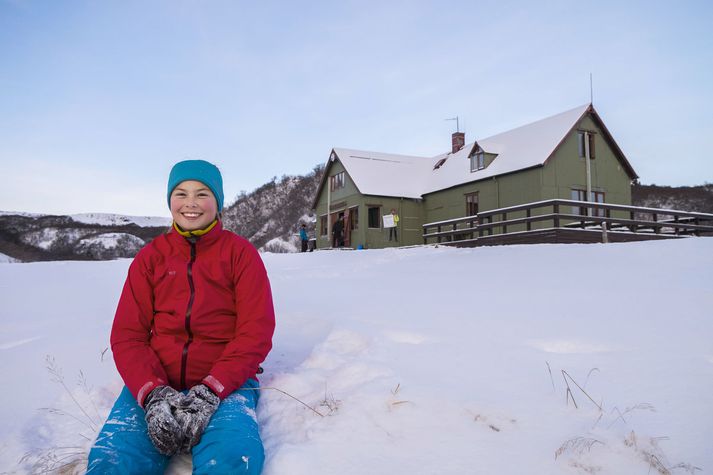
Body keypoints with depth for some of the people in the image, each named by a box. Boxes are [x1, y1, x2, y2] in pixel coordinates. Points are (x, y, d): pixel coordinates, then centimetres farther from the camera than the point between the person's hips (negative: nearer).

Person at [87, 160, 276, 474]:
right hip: (155, 382, 3)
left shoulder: (241, 253, 2)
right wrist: (153, 393, -13)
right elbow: (127, 335, 5)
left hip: (226, 380, -2)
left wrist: (210, 392, -17)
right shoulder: (149, 257, 10)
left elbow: (256, 331, -5)